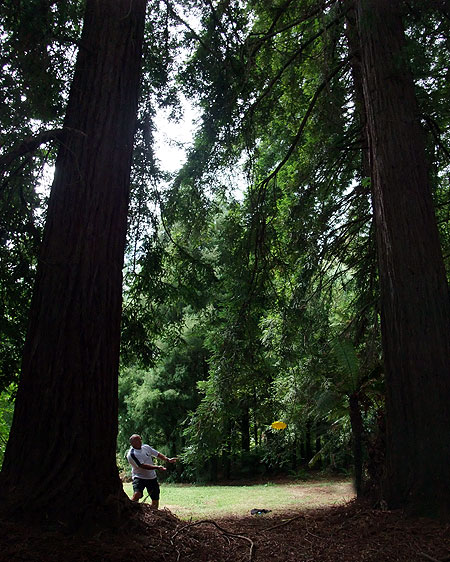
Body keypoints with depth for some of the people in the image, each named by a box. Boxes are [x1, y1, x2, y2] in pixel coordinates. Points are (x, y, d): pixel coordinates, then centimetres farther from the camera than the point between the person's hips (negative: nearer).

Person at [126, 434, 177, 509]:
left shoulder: (146, 447, 5)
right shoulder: (131, 454, -17)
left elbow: (157, 454, 12)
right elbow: (142, 466, -25)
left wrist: (168, 460, -4)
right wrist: (157, 467, -33)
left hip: (152, 477, 6)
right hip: (139, 477, -6)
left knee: (155, 498, 8)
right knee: (137, 494, -29)